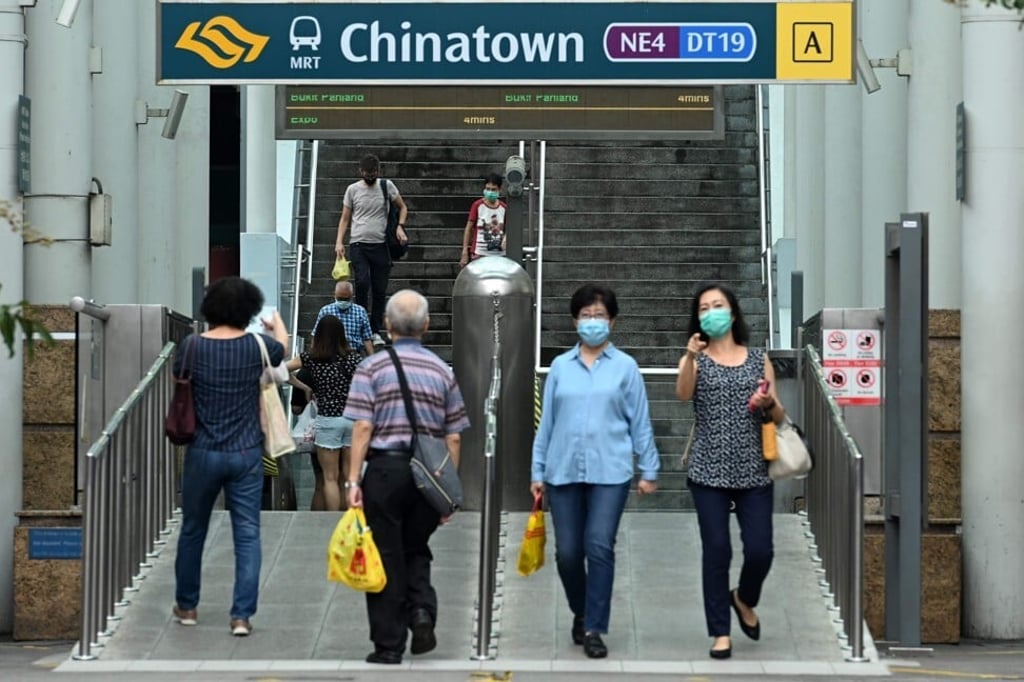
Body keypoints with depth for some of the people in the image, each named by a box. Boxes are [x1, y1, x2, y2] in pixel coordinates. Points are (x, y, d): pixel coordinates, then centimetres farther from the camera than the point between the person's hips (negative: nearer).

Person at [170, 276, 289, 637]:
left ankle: (186, 606, 29)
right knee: (247, 535, 3)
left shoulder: (192, 346, -9)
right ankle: (242, 615, -2)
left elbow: (178, 380, 9)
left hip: (203, 454, 0)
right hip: (246, 454, 0)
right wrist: (277, 324, 39)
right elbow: (282, 349, 18)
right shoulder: (257, 347, -6)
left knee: (193, 531, 17)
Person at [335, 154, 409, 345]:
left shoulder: (387, 186, 5)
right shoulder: (353, 190, 4)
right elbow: (345, 218, 8)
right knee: (362, 282, -19)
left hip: (381, 245, 1)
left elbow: (402, 207, 14)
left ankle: (375, 331, 12)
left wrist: (400, 226, -5)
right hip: (359, 245, -1)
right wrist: (339, 242, -3)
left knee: (380, 290, 4)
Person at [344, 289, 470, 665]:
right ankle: (422, 608, -5)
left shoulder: (372, 367, -3)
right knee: (416, 550, 20)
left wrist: (353, 480, -7)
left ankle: (388, 646, 6)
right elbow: (454, 438, 5)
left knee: (387, 558, 4)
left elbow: (363, 428, -9)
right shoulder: (443, 371, 6)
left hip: (385, 469, -3)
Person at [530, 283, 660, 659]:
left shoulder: (625, 367, 4)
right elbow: (546, 422, 10)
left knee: (599, 548, -11)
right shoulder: (560, 367, 9)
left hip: (609, 472, -2)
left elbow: (640, 422, 5)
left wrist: (649, 470, 2)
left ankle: (593, 629, -4)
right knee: (567, 553, 4)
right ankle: (581, 613, 28)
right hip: (564, 471, 2)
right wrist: (538, 472, 9)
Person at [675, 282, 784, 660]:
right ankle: (720, 632, 6)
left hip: (753, 471, 1)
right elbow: (683, 394, -19)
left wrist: (769, 403, -11)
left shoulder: (759, 359, 9)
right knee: (716, 551, -3)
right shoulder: (696, 360, 3)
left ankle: (744, 599, 28)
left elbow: (779, 417, 12)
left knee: (760, 550, -3)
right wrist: (690, 358, -35)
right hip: (710, 471, -1)